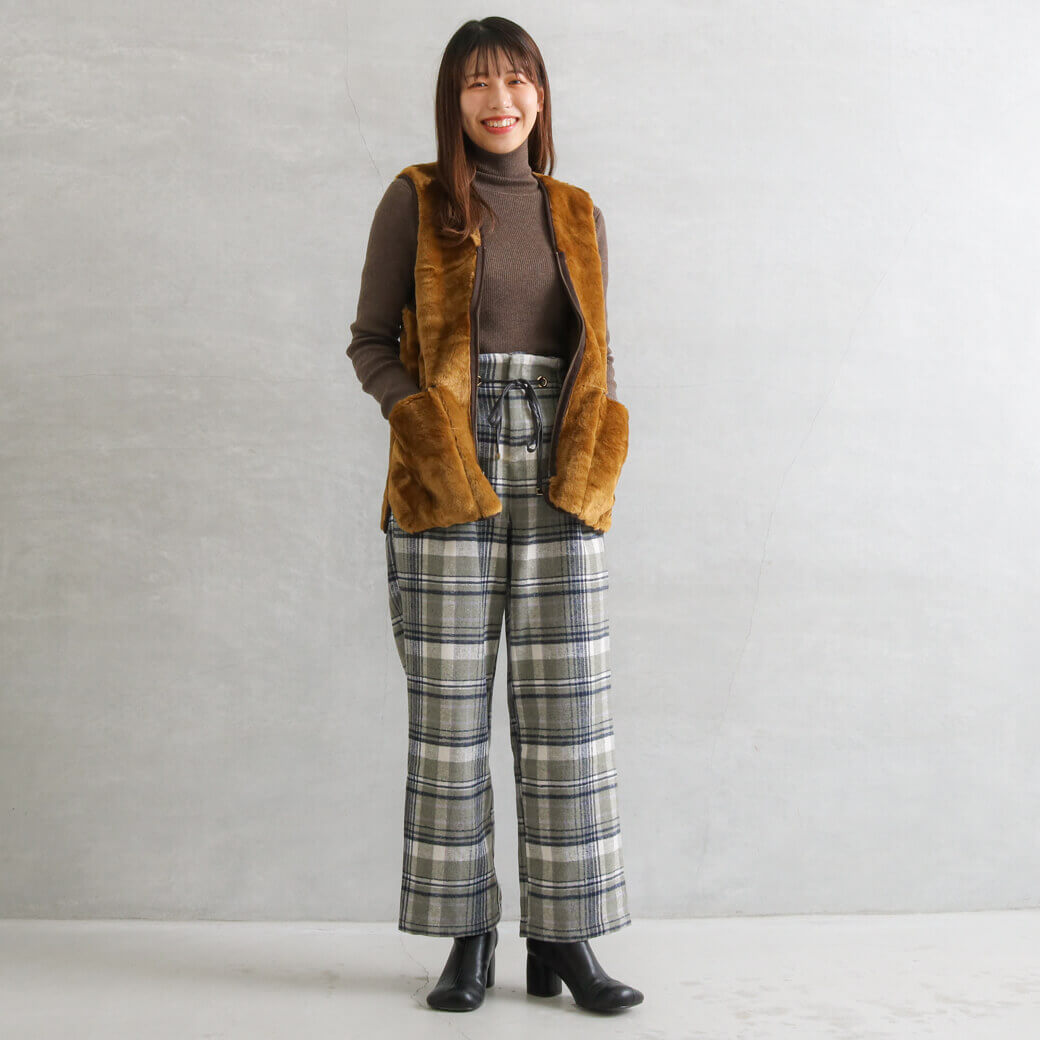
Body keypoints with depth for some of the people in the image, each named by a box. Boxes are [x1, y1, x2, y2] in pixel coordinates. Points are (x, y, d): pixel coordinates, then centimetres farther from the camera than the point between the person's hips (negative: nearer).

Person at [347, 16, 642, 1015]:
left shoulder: (575, 214, 14)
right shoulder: (415, 199, 5)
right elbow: (370, 341, 5)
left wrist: (600, 431, -2)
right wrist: (419, 415, -12)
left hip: (556, 483, 3)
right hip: (446, 481, -2)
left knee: (566, 707, 0)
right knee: (449, 707, 1)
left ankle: (564, 939, 11)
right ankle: (466, 939, 13)